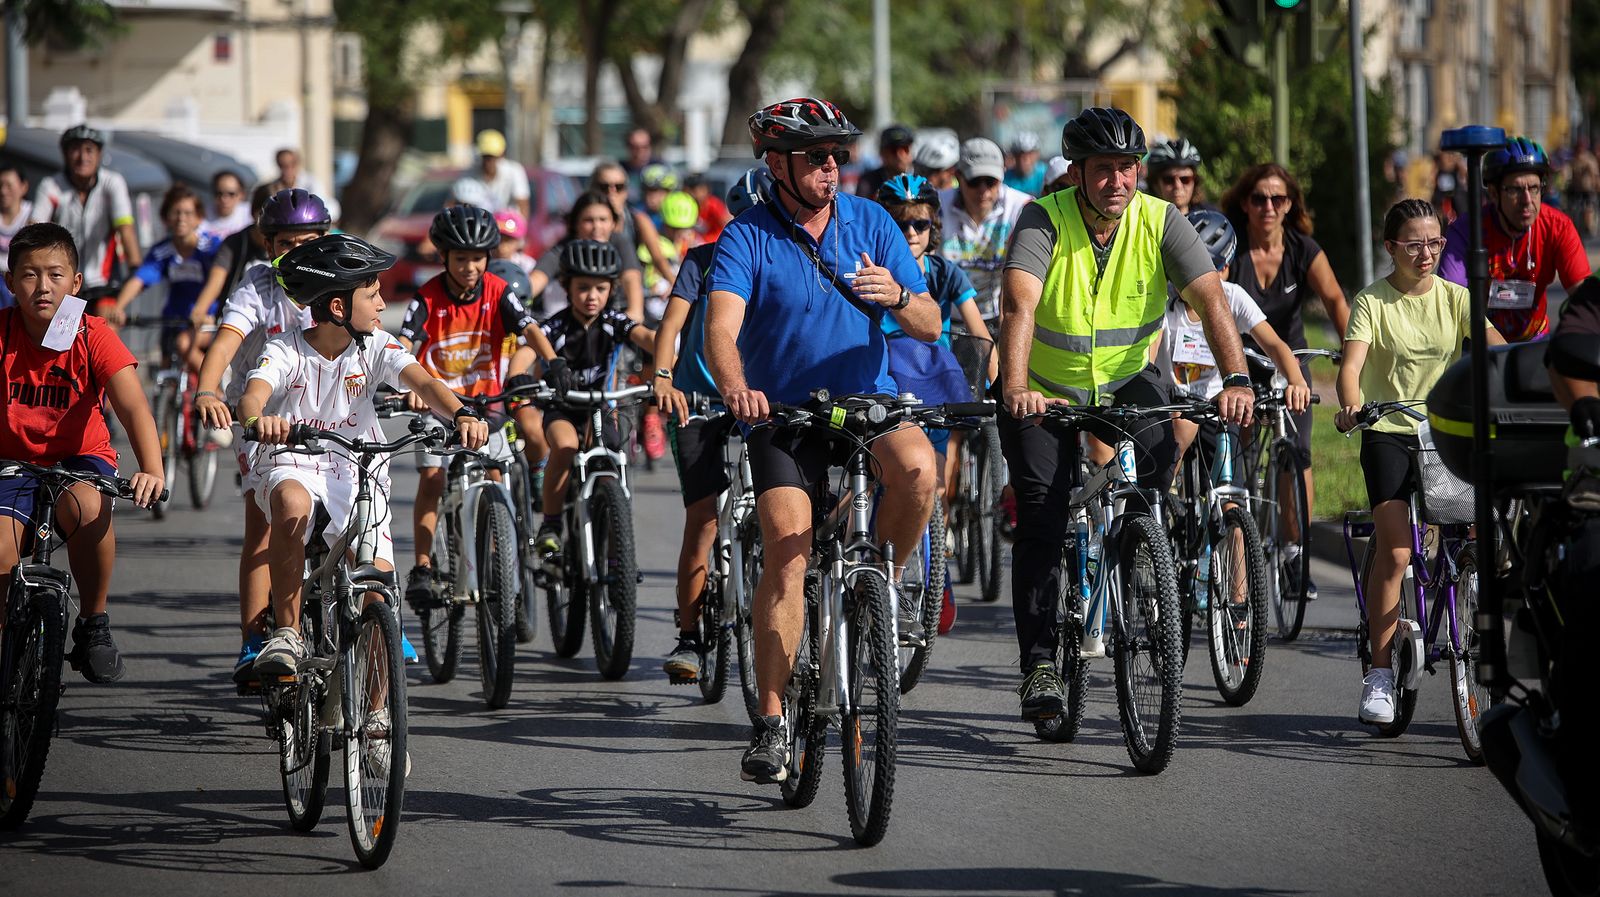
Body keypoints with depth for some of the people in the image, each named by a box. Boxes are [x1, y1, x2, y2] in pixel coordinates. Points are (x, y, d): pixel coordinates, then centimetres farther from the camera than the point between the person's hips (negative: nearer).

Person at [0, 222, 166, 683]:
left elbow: (133, 407, -22)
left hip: (79, 458, -1)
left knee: (86, 507, -35)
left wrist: (153, 471, -39)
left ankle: (93, 623, -12)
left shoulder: (93, 337, -12)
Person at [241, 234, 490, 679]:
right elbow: (252, 396, -27)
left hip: (356, 473, 3)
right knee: (293, 505, -39)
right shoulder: (285, 351, -9)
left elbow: (421, 381, -18)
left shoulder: (376, 347, -2)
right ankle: (288, 633, -26)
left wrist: (461, 414, -40)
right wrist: (258, 419, -53)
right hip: (292, 467, -3)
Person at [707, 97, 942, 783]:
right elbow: (720, 328, -23)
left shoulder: (870, 223, 1)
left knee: (917, 467, -31)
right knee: (786, 554, -18)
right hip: (783, 415, -2)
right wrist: (735, 387, -44)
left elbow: (930, 325, -1)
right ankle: (770, 723, -11)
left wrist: (898, 297, -24)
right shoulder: (748, 237, -7)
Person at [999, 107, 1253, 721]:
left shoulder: (1161, 223, -16)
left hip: (1125, 379, 2)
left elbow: (1211, 301, -26)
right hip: (1044, 390, -2)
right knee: (1041, 520, -10)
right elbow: (1020, 305, -37)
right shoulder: (1044, 221, -23)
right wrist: (1015, 388, -54)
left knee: (1159, 446, -29)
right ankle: (1039, 662, -1)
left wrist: (1236, 379, -43)